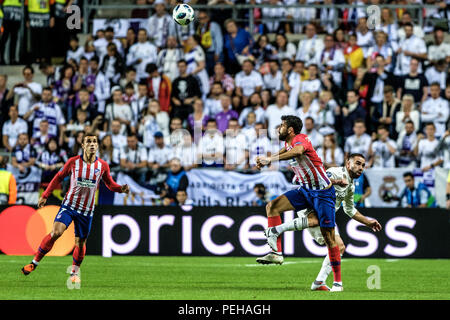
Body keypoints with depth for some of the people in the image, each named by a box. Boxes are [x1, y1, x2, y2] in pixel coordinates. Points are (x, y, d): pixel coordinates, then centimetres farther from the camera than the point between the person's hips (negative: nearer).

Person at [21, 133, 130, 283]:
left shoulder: (103, 166, -2)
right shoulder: (73, 162, -5)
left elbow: (110, 184, 12)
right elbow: (59, 177, 7)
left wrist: (121, 189, -10)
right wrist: (45, 196, 5)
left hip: (86, 211, 2)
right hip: (69, 205, -2)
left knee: (80, 243, 3)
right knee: (56, 232, -20)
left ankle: (75, 272, 25)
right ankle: (35, 262, -8)